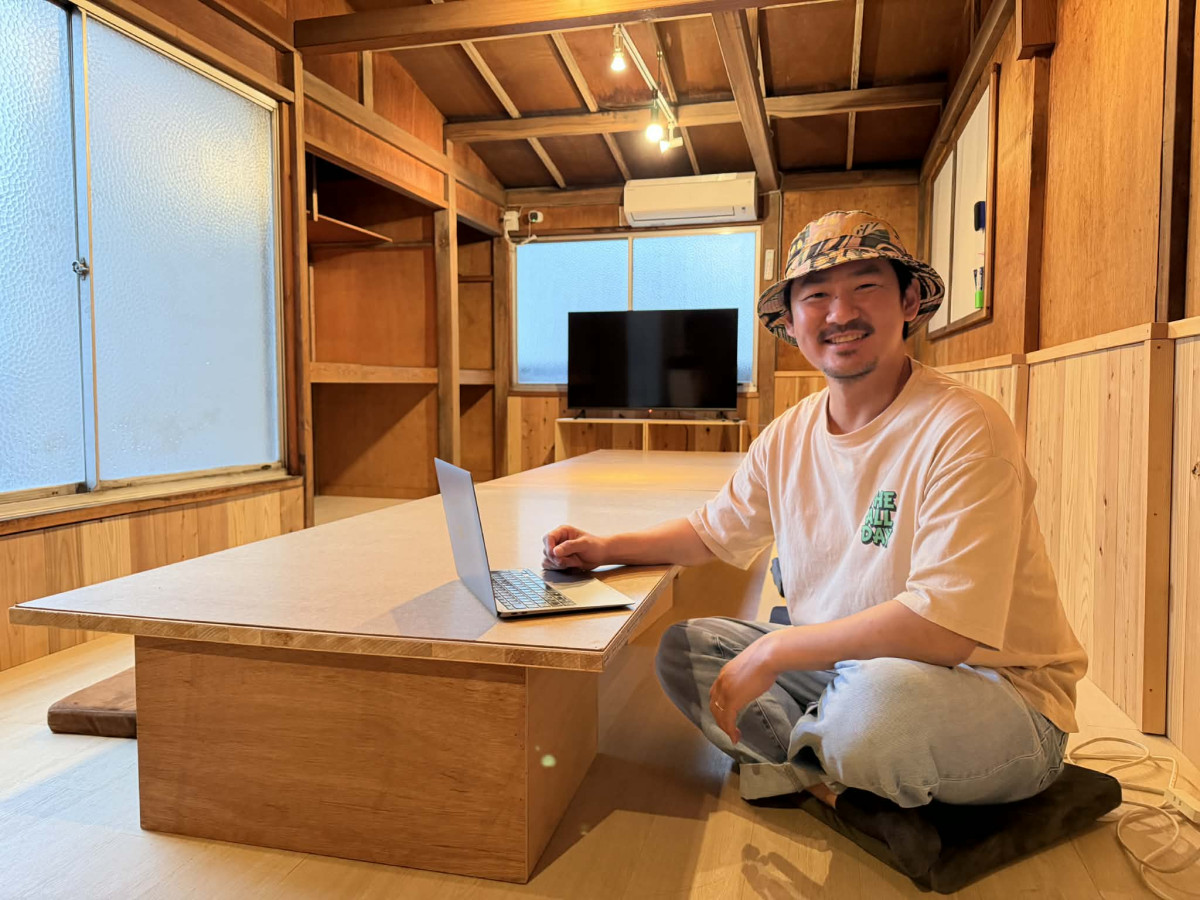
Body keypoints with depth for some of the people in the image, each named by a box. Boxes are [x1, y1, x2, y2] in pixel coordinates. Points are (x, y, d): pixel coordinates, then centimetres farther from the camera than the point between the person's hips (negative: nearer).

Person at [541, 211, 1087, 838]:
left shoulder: (963, 431, -22)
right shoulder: (789, 437, 0)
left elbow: (945, 628, -30)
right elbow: (715, 531, 16)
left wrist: (771, 651, -24)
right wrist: (607, 547, 2)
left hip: (997, 695, -6)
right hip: (849, 669, 6)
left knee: (883, 695, -38)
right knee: (683, 649, 0)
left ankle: (809, 762, -4)